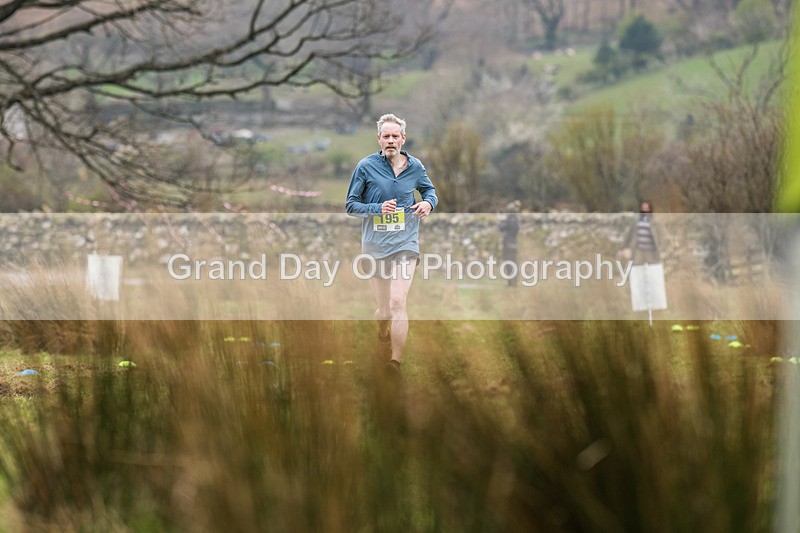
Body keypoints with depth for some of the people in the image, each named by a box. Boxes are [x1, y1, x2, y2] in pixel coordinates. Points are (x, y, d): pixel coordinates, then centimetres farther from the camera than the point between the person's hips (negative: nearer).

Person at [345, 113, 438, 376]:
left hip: (405, 245, -1)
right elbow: (351, 205, 0)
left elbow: (429, 190, 23)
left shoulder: (415, 167, 3)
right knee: (384, 308, 11)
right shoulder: (366, 166, -3)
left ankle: (396, 361, -20)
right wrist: (378, 208, -16)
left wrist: (428, 202, -1)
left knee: (397, 302, -18)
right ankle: (383, 336, 44)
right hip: (375, 246, 1)